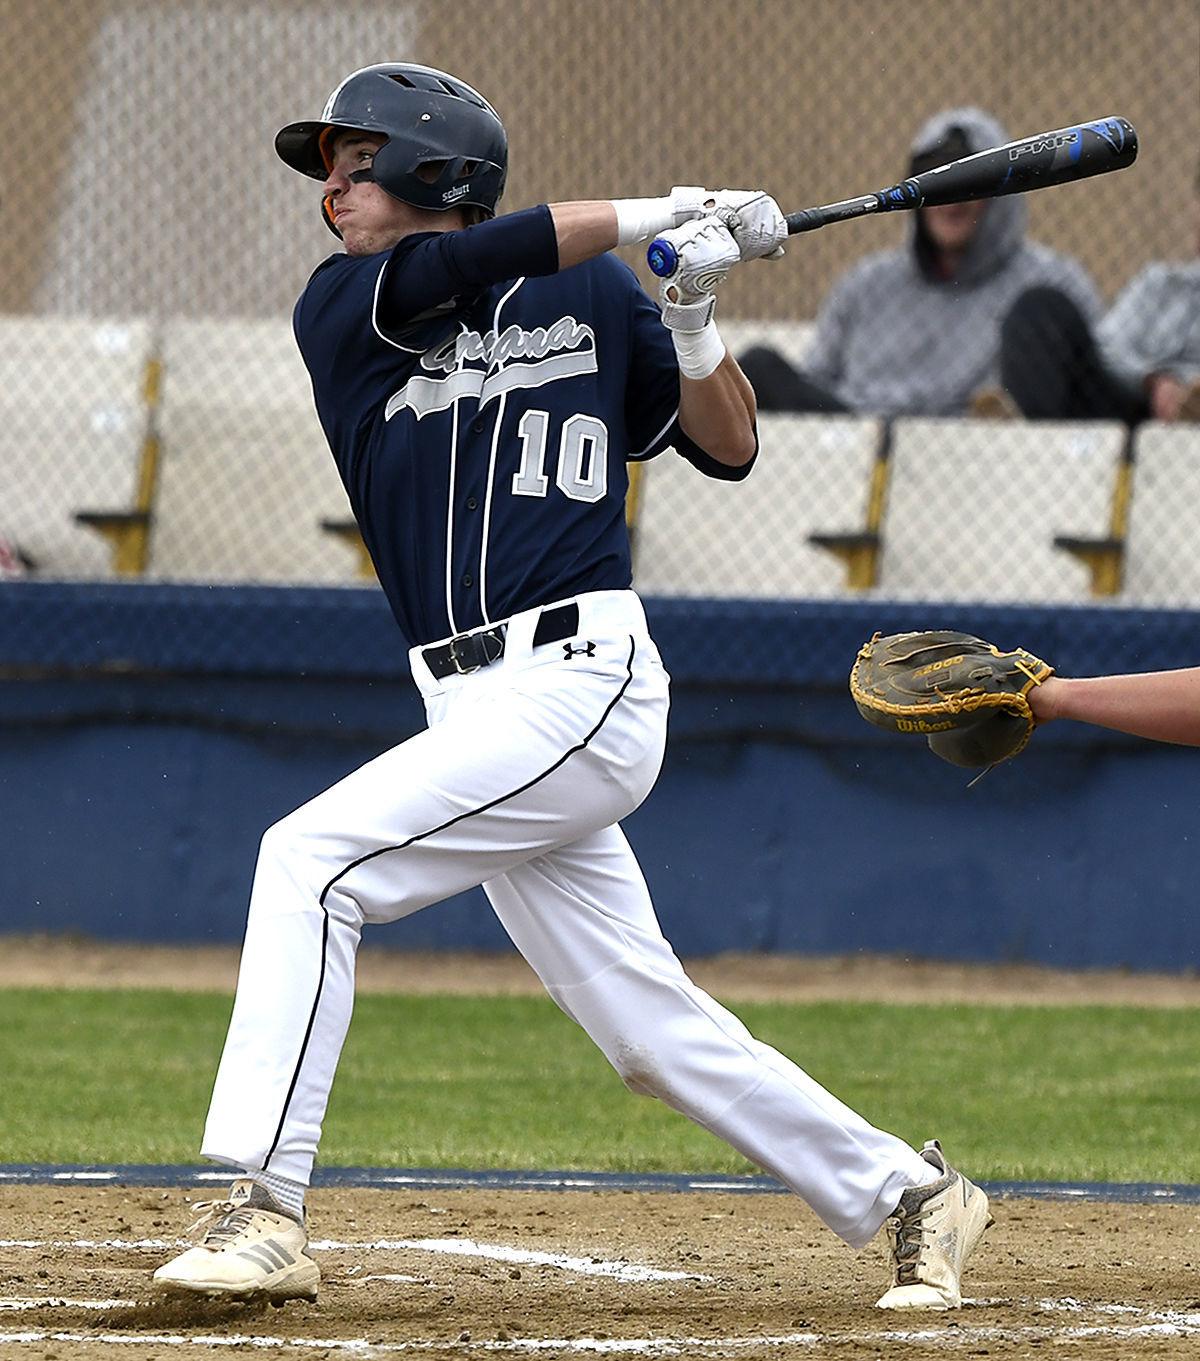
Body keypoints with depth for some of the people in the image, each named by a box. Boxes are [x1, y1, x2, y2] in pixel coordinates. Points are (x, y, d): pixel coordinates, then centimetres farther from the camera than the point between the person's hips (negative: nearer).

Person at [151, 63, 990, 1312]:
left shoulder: (592, 297, 5)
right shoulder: (340, 309, 10)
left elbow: (726, 447, 11)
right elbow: (461, 268, -9)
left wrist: (692, 316, -6)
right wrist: (658, 219, -13)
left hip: (578, 684, -5)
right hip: (480, 714, 5)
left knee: (312, 859, -20)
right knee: (653, 1032, 7)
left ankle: (263, 1211, -21)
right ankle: (909, 1195, 22)